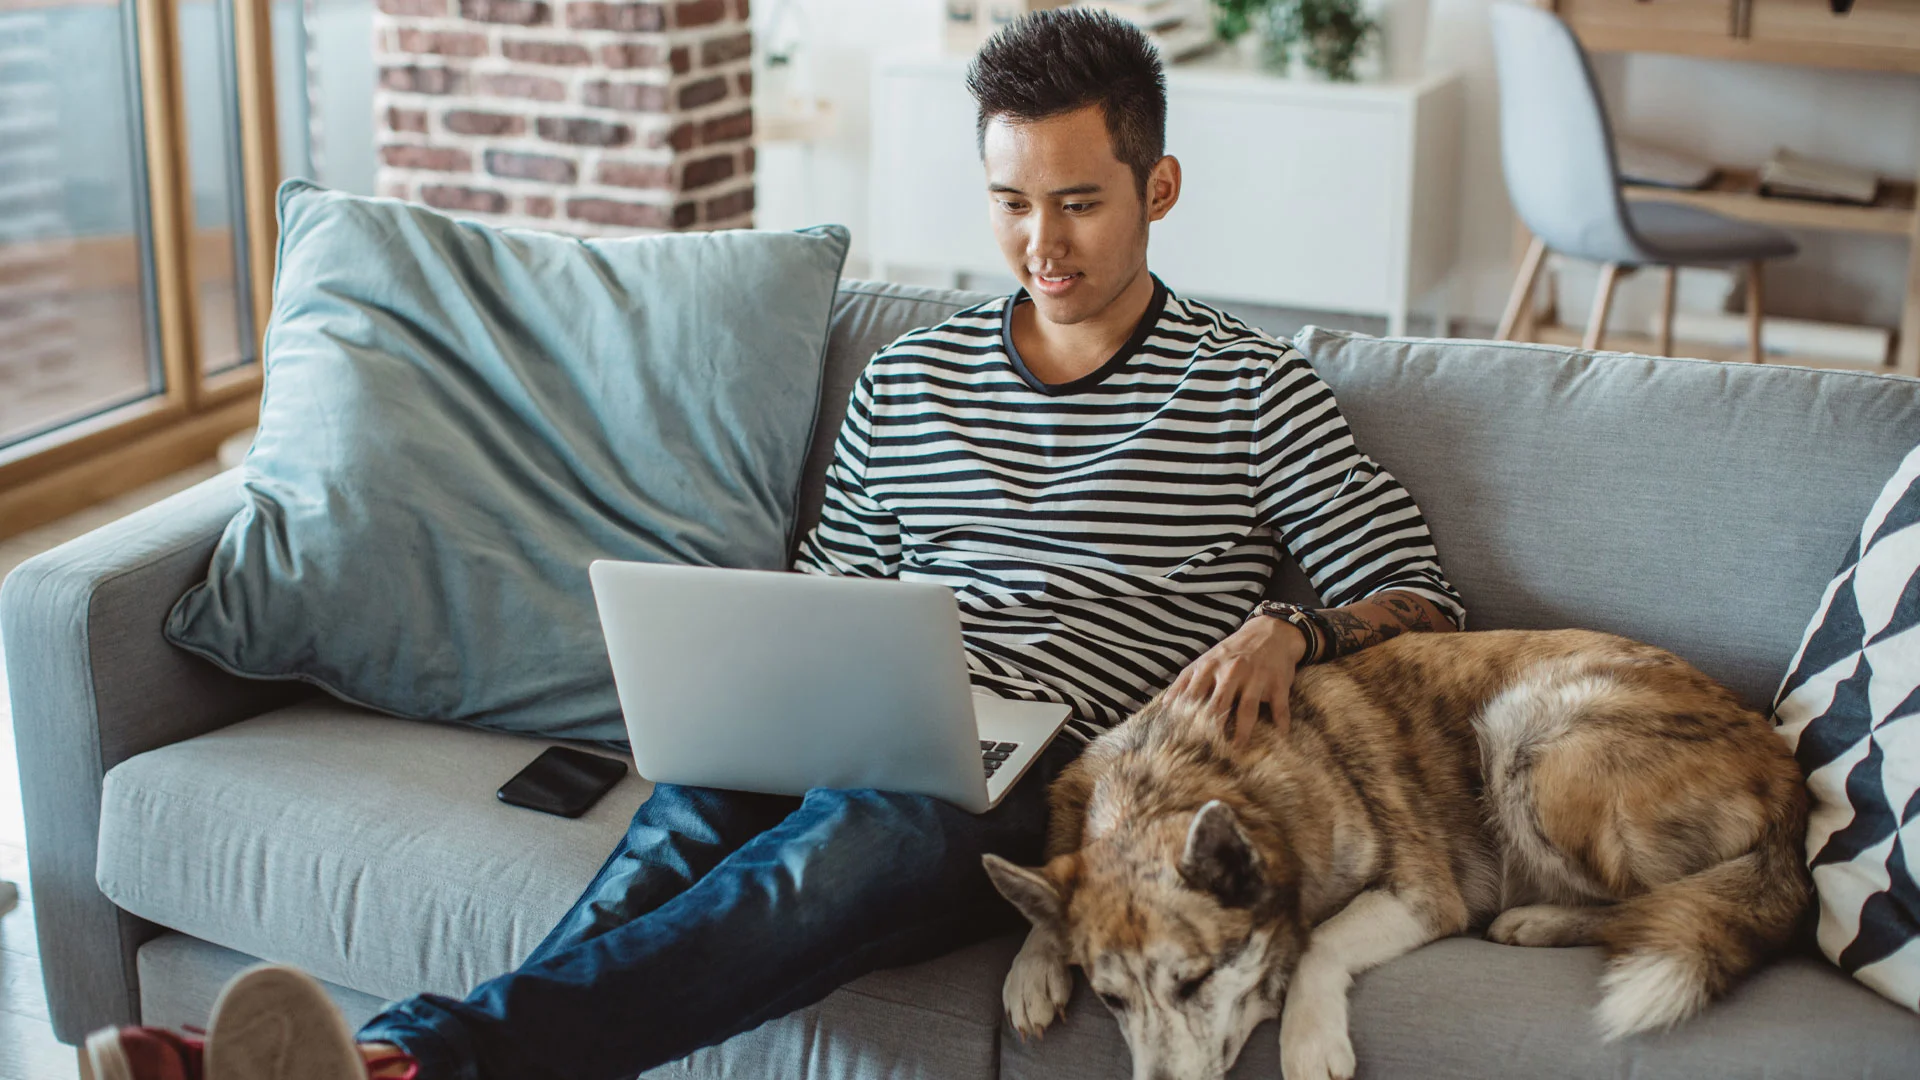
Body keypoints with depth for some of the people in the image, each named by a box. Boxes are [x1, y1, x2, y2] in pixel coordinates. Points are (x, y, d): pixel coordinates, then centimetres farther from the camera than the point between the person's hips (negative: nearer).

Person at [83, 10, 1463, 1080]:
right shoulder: (911, 380, 21)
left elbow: (1424, 600, 8)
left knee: (873, 834, -39)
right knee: (702, 804, -34)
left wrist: (1295, 630, -14)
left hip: (1057, 791, -3)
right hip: (871, 744, 4)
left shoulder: (1253, 390, 11)